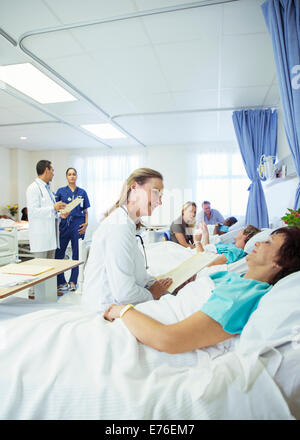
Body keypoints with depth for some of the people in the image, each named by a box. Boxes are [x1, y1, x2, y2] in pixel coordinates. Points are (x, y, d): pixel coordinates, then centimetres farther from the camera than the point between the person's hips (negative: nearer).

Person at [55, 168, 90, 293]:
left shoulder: (82, 192, 9)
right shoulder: (61, 191, 6)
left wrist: (86, 223, -3)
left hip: (78, 225, 1)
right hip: (64, 224, 0)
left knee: (77, 254, 5)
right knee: (59, 253, -3)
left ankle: (73, 282, 17)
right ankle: (60, 282, 10)